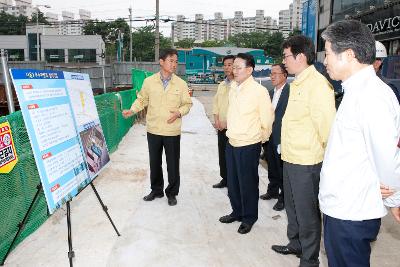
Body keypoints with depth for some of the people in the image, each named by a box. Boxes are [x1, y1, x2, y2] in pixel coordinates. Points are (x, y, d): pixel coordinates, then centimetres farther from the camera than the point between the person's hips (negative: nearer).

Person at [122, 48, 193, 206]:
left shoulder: (181, 84, -3)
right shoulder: (149, 81, -1)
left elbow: (187, 104, 4)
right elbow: (142, 100, 8)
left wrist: (179, 112, -15)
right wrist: (132, 111, -8)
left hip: (172, 131, -1)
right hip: (153, 130, 1)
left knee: (173, 164, 7)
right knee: (154, 162, 14)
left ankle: (172, 193, 26)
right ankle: (156, 190, 34)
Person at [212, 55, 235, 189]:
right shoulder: (222, 85, 14)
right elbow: (215, 102, 16)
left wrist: (227, 123, -14)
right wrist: (217, 120, 3)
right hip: (221, 127, 7)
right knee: (222, 154, 14)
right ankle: (225, 179, 27)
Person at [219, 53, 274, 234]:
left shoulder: (259, 91, -15)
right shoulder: (233, 88, 6)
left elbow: (267, 118, -8)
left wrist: (262, 137, 3)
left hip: (249, 145, -7)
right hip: (232, 143, 7)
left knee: (248, 183, 6)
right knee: (232, 181, 16)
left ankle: (249, 218, 25)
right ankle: (237, 212, 36)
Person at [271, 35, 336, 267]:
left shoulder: (317, 84, -18)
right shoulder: (297, 83, 12)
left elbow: (326, 122, -21)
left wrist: (324, 151, -12)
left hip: (307, 162, -9)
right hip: (291, 158, 9)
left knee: (307, 212, 5)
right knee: (292, 206, 23)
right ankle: (295, 244, 42)